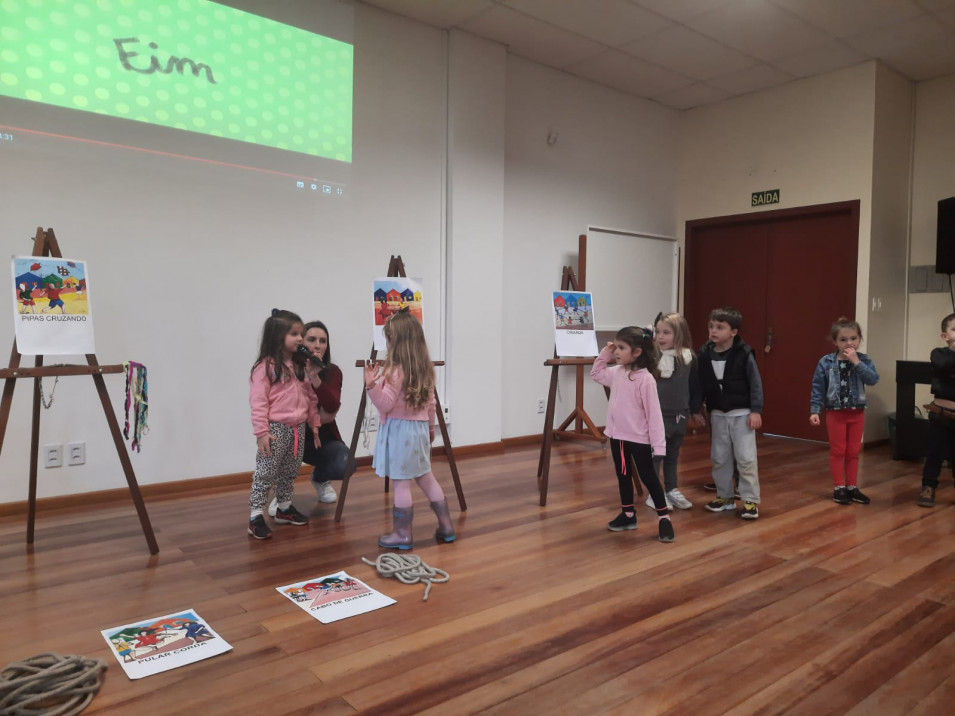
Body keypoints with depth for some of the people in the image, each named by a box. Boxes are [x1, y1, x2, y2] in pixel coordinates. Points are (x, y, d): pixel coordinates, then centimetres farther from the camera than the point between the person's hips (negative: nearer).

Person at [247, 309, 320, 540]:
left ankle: (284, 508, 32)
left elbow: (310, 396, 15)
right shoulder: (265, 366, -12)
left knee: (290, 472, 18)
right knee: (265, 473, -2)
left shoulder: (300, 365, 9)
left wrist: (314, 422, 15)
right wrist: (261, 431, -18)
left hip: (298, 427, 7)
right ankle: (256, 516, 4)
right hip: (276, 428, -7)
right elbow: (258, 402, -15)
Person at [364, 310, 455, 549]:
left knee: (401, 483, 1)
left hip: (399, 430, -8)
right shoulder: (425, 367, 7)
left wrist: (372, 385, -29)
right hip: (419, 427, 8)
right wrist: (430, 425, 25)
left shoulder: (395, 371, -17)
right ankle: (446, 526, 23)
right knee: (426, 478, 18)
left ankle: (403, 534, 10)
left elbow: (385, 404, -16)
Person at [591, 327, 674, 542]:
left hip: (638, 438, -7)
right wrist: (605, 353, 6)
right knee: (623, 475, 17)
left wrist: (658, 442, -19)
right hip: (617, 435, 7)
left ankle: (664, 518, 15)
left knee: (648, 477, 2)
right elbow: (596, 373, 21)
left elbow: (653, 412, -19)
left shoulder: (645, 379, -20)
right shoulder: (616, 372, 2)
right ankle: (628, 514, 32)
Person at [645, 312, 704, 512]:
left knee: (672, 455, 18)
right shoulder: (651, 355, -13)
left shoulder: (688, 357, -3)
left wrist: (695, 411, 13)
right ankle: (654, 494, 17)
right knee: (655, 455, 5)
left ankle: (672, 490, 32)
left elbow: (695, 386, 7)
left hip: (680, 415, 4)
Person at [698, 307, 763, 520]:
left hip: (742, 413, -4)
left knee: (746, 458, -2)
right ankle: (725, 496, 25)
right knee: (719, 458, 11)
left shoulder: (744, 354, -13)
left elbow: (755, 384, -9)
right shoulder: (705, 353, -3)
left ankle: (751, 500, 8)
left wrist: (756, 411, -13)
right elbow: (700, 384, 4)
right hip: (717, 414, 4)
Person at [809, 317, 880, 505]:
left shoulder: (863, 360, -3)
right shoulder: (826, 362, -9)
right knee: (837, 451, 5)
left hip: (857, 413, 2)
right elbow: (818, 388, -7)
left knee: (853, 451, 12)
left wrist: (856, 362, -24)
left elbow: (873, 379, -20)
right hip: (835, 413, -2)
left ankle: (852, 487, 23)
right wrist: (814, 411, -11)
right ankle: (839, 488, 15)